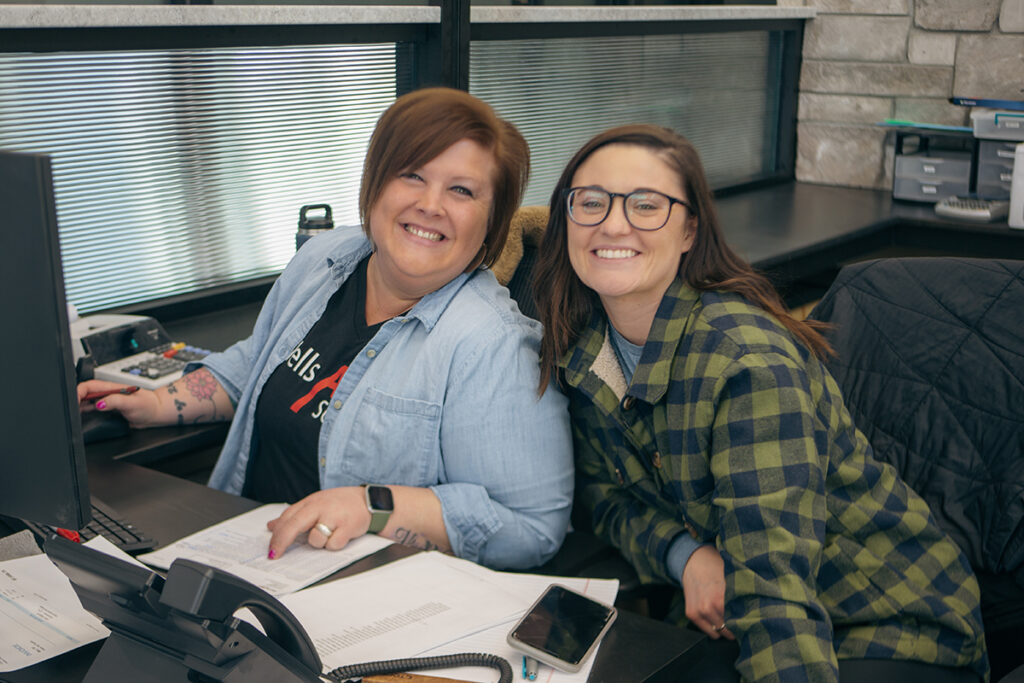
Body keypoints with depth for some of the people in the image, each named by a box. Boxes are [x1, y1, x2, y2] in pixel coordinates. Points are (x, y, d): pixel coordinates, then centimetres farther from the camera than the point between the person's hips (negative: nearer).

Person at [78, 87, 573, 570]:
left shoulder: (494, 347, -21)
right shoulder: (323, 258, 4)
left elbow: (534, 527, -23)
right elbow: (253, 364, 25)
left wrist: (375, 507, -29)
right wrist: (158, 405, 13)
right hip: (244, 550, 7)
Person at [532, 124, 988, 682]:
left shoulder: (749, 361, -27)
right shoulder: (580, 349, -5)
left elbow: (774, 585, -33)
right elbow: (606, 495, 1)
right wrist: (685, 555, -19)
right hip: (718, 619, 4)